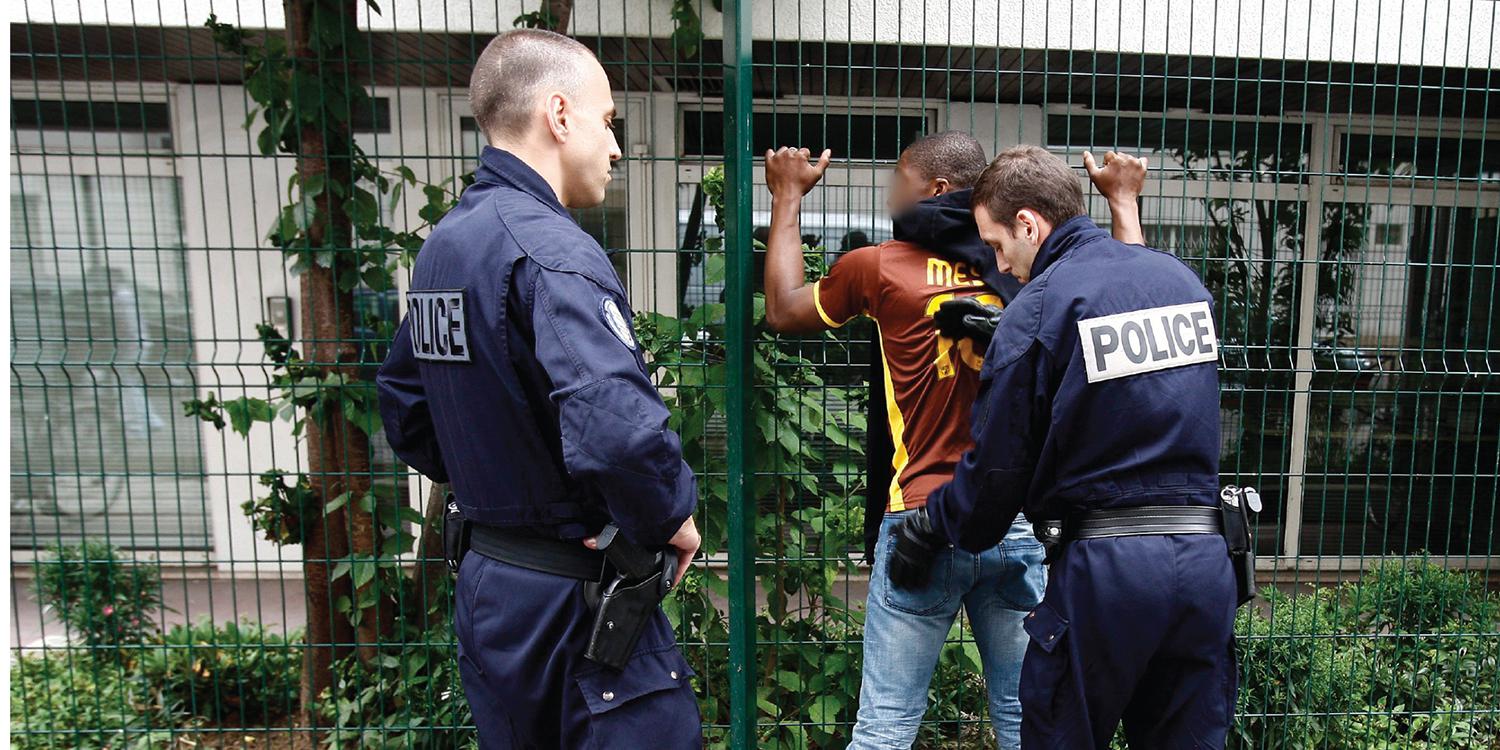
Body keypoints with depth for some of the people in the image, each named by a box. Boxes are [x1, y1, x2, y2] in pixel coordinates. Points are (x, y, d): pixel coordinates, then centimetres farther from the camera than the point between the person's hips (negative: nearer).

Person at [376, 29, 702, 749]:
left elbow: (402, 406, 16)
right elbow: (618, 427, -35)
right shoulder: (551, 251, -21)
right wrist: (672, 516, -17)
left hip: (483, 581, 9)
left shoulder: (441, 244, 7)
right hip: (574, 599, -9)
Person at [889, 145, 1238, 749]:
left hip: (1105, 568, -6)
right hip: (1206, 561, 7)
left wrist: (930, 527, 10)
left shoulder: (1038, 308, -11)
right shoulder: (1181, 278, 9)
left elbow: (998, 465, -8)